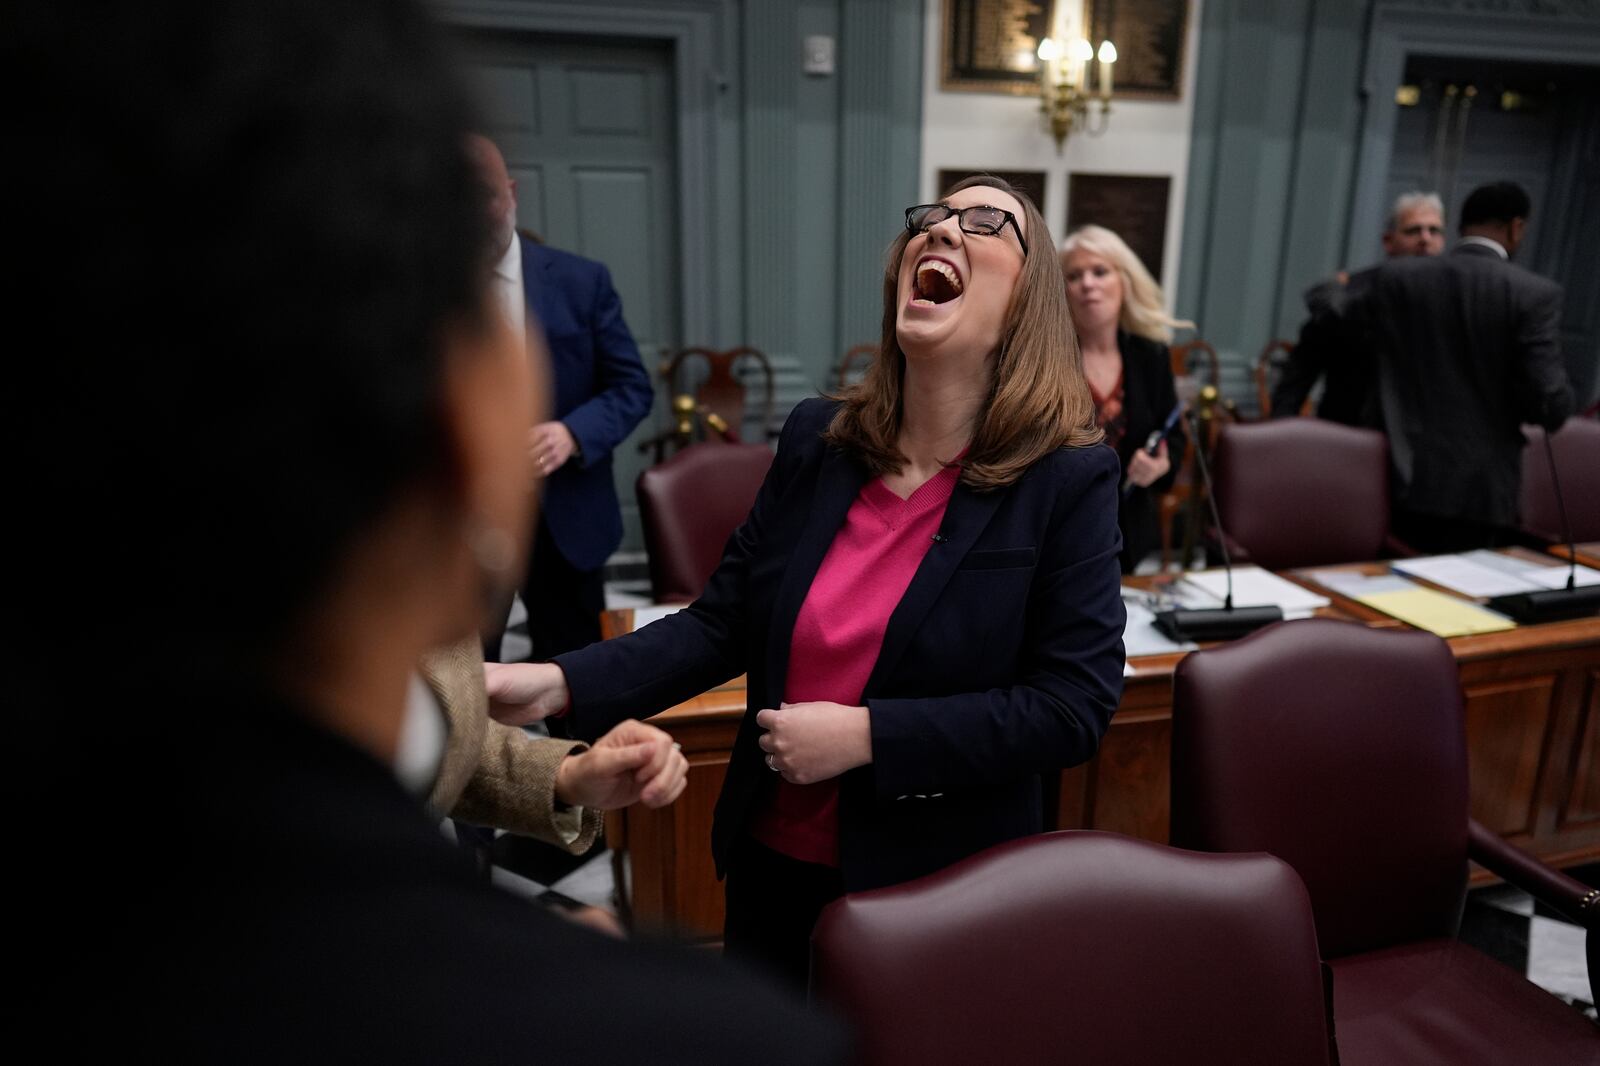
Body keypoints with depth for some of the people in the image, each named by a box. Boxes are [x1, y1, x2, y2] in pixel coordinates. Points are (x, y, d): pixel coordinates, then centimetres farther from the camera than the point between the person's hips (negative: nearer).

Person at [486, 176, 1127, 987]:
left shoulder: (1069, 478, -15)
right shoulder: (816, 439, -4)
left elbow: (1074, 707, -17)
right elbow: (724, 622, -2)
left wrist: (865, 735, -24)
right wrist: (560, 683, -16)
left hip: (935, 889, -3)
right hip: (772, 859, 4)